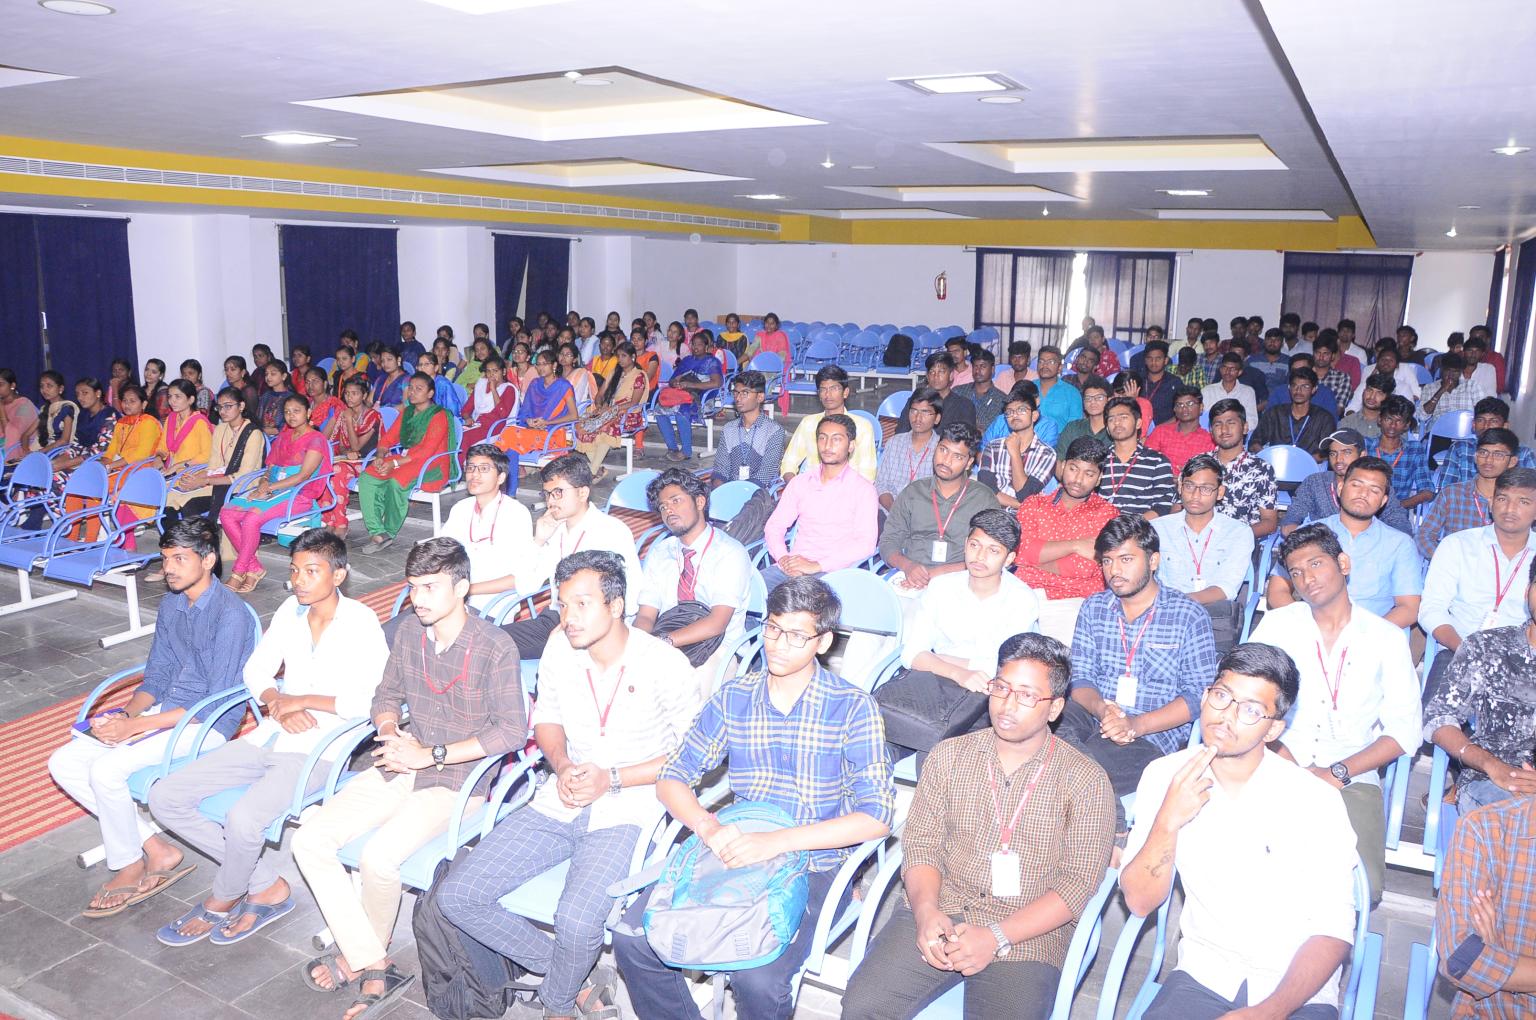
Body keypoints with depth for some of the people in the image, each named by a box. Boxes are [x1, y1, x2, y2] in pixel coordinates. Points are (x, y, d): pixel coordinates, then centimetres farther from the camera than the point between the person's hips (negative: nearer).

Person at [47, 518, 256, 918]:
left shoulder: (231, 614, -20)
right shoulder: (170, 605, 8)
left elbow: (218, 702, -21)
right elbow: (156, 675, 13)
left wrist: (138, 725, -21)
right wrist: (126, 714, -8)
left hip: (208, 724, -9)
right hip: (165, 710, 9)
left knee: (106, 769, -25)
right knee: (64, 763, -4)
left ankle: (129, 867, 1)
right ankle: (156, 849, -3)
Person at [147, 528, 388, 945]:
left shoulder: (361, 623, -12)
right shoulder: (290, 610, 8)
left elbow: (374, 699, -21)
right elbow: (256, 670, 14)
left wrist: (303, 700, -16)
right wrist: (278, 703, -7)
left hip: (317, 750, -8)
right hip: (269, 738, 8)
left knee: (242, 820, -30)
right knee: (164, 797, -2)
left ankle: (223, 900, 6)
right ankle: (266, 885, 3)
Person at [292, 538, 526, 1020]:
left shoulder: (495, 647, -15)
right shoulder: (409, 630, 4)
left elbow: (513, 730, -18)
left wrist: (430, 755, -18)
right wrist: (391, 731, -5)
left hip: (458, 782, -7)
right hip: (401, 769, 7)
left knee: (378, 857, -27)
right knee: (309, 839, -10)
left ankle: (360, 955, 5)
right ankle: (374, 967, -7)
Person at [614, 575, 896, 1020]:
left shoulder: (853, 708, -8)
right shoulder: (732, 698, 4)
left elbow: (876, 815, -15)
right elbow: (672, 778, 5)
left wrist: (777, 841, -26)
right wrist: (708, 827, -18)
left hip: (813, 868, -4)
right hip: (734, 853, 4)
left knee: (757, 980, -28)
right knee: (632, 938, -13)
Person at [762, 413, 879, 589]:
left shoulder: (863, 489, 3)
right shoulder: (800, 482, 19)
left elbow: (866, 544, -8)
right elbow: (774, 525, 16)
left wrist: (817, 565, -17)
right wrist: (783, 558, -7)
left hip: (832, 572, -4)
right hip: (793, 566, 4)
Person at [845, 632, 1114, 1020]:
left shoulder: (1086, 780, -1)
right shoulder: (949, 755, 8)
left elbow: (1079, 880, -5)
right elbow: (921, 842, 6)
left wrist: (997, 937, -15)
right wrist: (926, 910, -14)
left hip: (1027, 936, -1)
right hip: (938, 914, 2)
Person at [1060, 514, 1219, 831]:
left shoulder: (1190, 615, 1)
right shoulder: (1093, 608, 13)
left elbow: (1198, 695, -4)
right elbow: (1081, 677, 9)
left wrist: (1137, 724, -18)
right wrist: (1101, 709, -15)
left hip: (1155, 732, -4)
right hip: (1093, 717, 5)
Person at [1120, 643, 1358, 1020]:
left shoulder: (1317, 802, -11)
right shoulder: (1164, 777, -4)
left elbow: (1333, 930, -10)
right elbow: (1140, 902, -5)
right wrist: (1168, 822, -20)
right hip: (1203, 975, 1)